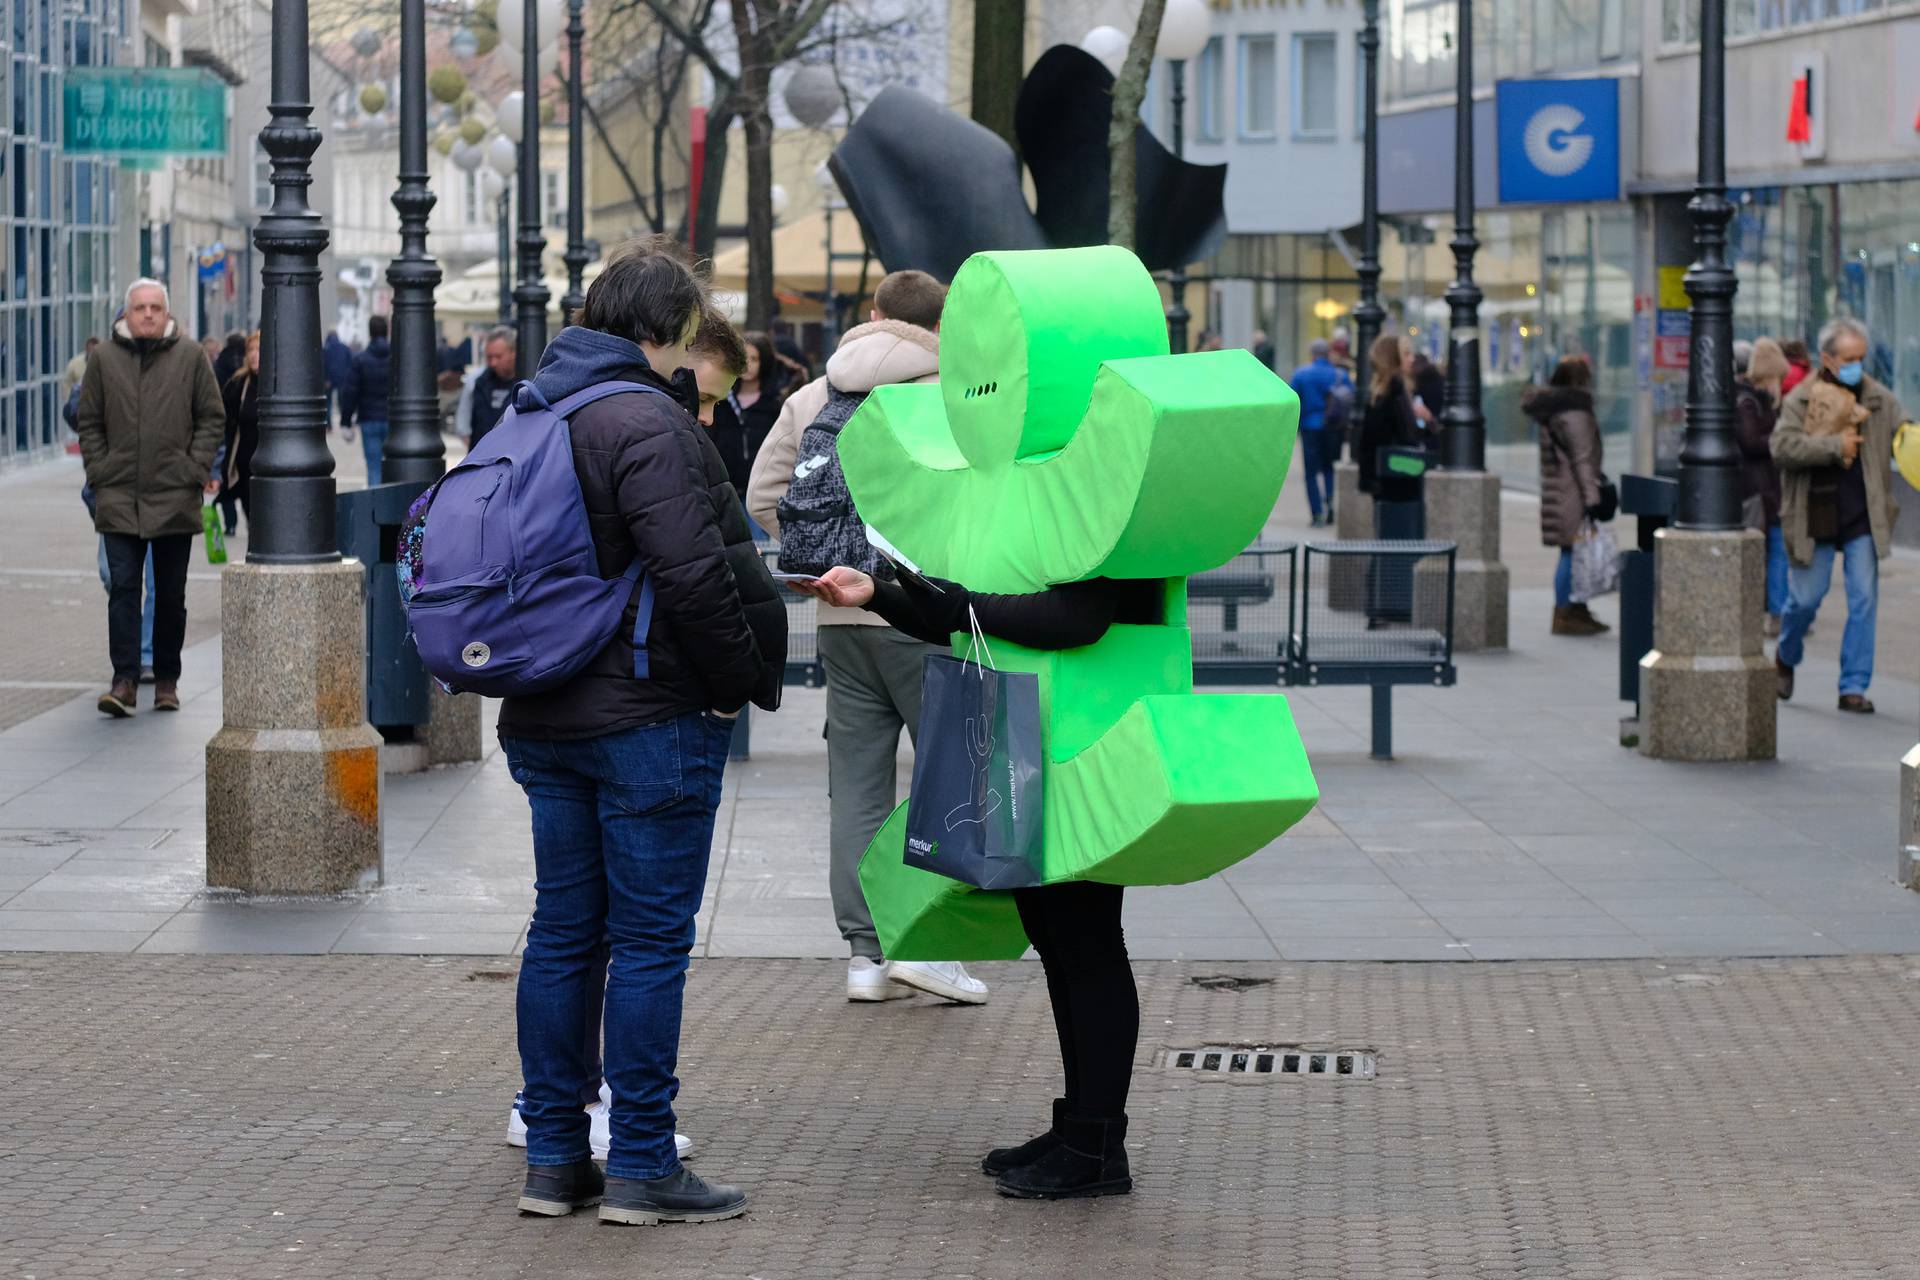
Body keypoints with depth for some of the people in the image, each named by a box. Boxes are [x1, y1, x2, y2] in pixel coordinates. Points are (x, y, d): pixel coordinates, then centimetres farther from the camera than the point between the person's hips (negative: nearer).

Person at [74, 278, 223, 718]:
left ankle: (167, 680, 17)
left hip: (175, 498, 0)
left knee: (171, 594, 8)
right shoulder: (104, 359, 5)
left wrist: (195, 471, -4)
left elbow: (212, 418, 5)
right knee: (123, 586, -7)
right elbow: (88, 422, 10)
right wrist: (99, 472, 0)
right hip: (119, 497, 0)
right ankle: (125, 680, -8)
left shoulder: (191, 358, 3)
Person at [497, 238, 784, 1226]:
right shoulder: (646, 422, -16)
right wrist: (743, 683, -11)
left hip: (545, 724, 9)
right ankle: (641, 1167, 1)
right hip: (649, 719, -9)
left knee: (563, 932, 12)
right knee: (652, 941, -2)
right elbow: (693, 573, -23)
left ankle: (554, 1156, 17)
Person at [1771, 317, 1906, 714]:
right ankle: (1786, 658, 33)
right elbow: (1782, 446, -18)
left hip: (1863, 517, 2)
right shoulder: (1800, 400, -4)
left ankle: (1854, 686, 5)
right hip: (1814, 518, -2)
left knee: (1863, 600, -2)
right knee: (1805, 598, 3)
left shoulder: (1880, 400, 5)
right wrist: (1835, 446, -21)